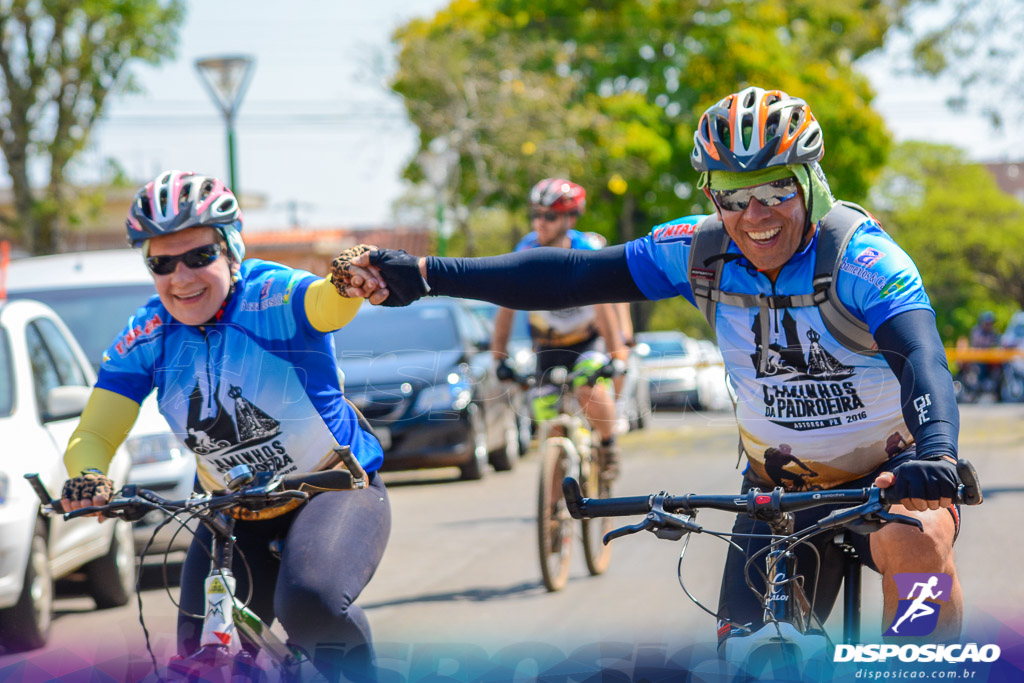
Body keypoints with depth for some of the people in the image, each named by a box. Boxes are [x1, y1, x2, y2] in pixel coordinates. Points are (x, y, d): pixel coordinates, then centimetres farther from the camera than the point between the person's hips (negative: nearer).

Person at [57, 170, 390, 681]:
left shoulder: (271, 299, -20)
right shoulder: (147, 337, -7)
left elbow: (326, 302, -43)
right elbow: (93, 434, -8)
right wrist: (87, 478, -33)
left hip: (335, 488, -4)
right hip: (239, 515, 5)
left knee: (310, 605, -33)